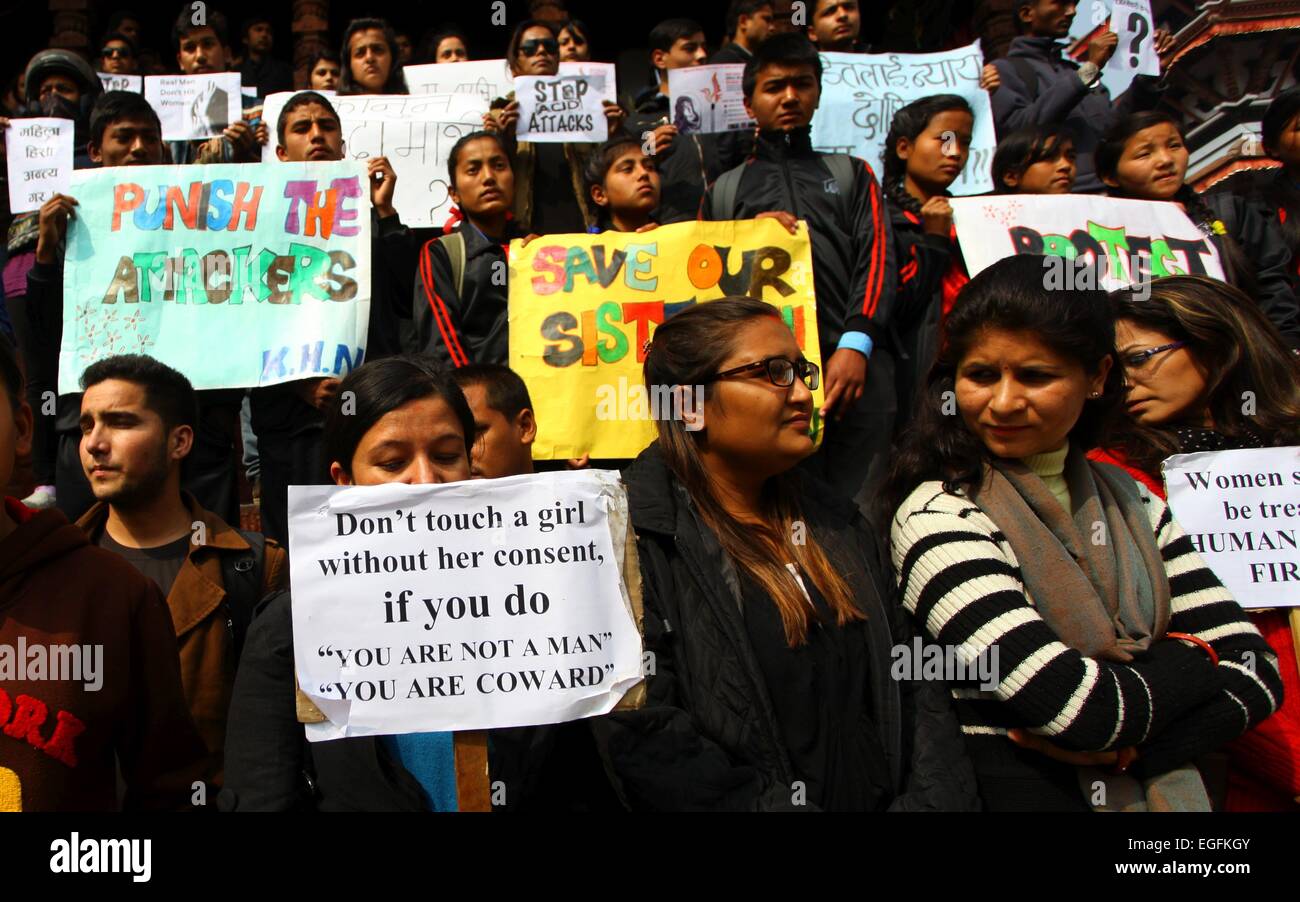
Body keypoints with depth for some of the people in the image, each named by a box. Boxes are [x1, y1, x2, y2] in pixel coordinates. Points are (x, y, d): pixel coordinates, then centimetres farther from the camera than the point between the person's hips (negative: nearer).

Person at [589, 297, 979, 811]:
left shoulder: (834, 520, 12)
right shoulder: (631, 538, -9)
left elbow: (912, 684, 10)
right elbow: (647, 742, -16)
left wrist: (932, 797, -5)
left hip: (883, 798, 5)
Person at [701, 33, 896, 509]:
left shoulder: (851, 174, 24)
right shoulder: (724, 189, 26)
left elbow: (876, 257, 9)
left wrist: (855, 343, -8)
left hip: (853, 363, 0)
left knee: (861, 503, -10)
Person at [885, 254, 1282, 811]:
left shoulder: (1132, 503, 6)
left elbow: (1258, 671, 4)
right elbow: (1087, 711, -18)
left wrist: (1124, 745, -12)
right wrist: (1193, 655, 0)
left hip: (1164, 789, 4)